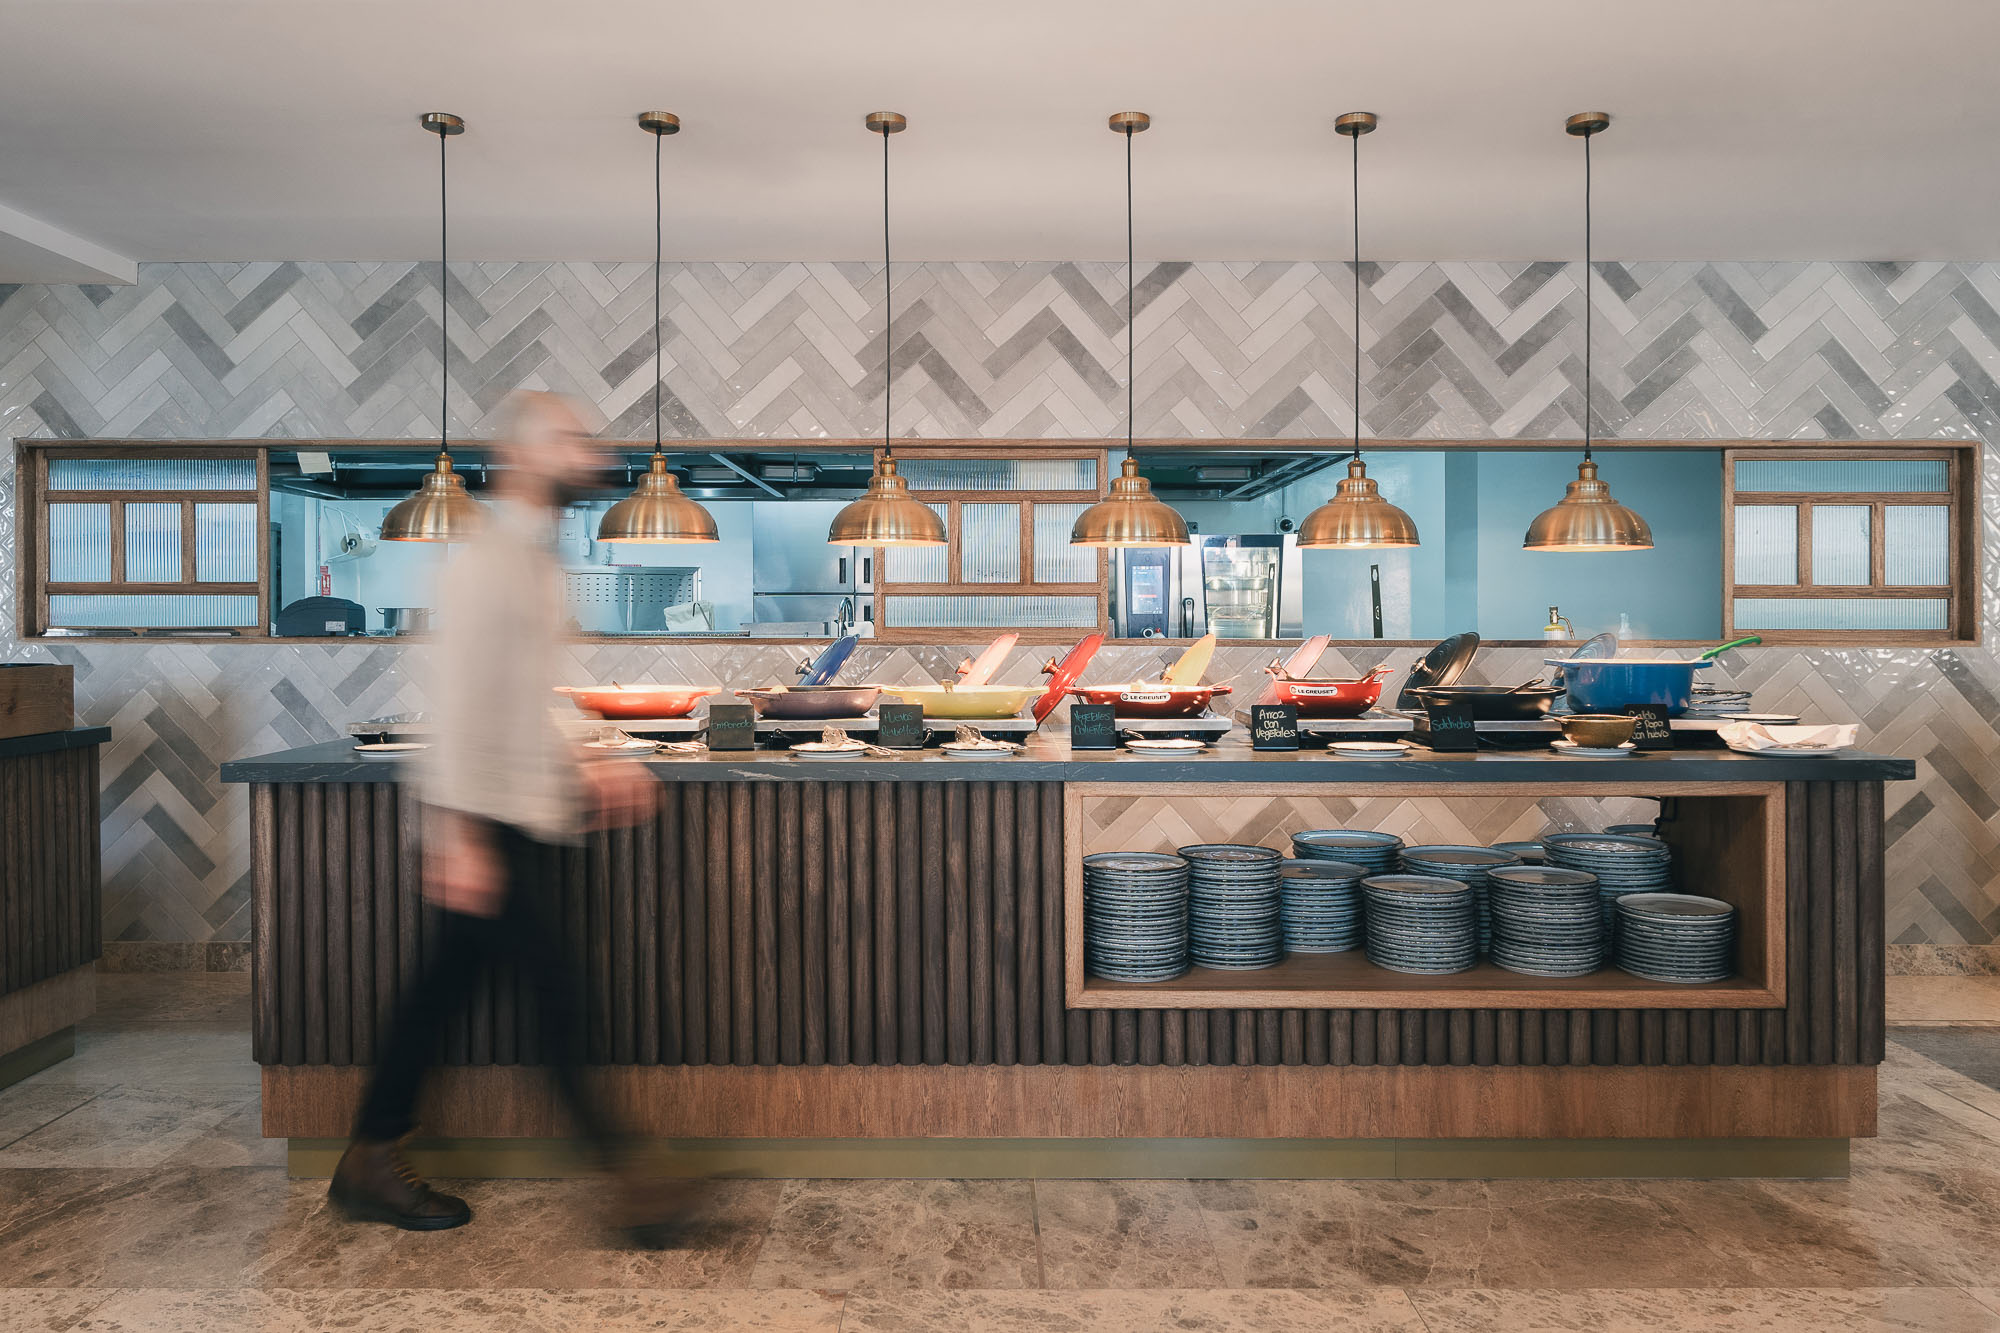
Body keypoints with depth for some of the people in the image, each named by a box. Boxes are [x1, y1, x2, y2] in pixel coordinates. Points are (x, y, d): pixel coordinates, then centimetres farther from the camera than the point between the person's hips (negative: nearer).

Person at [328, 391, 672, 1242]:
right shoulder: (485, 562, -14)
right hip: (486, 820, -9)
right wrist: (460, 838, -21)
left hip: (526, 815, 9)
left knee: (447, 985, 15)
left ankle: (370, 1165, 27)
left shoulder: (538, 564, 16)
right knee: (557, 993, -4)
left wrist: (583, 771, 14)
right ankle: (617, 1165, 6)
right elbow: (457, 705, -19)